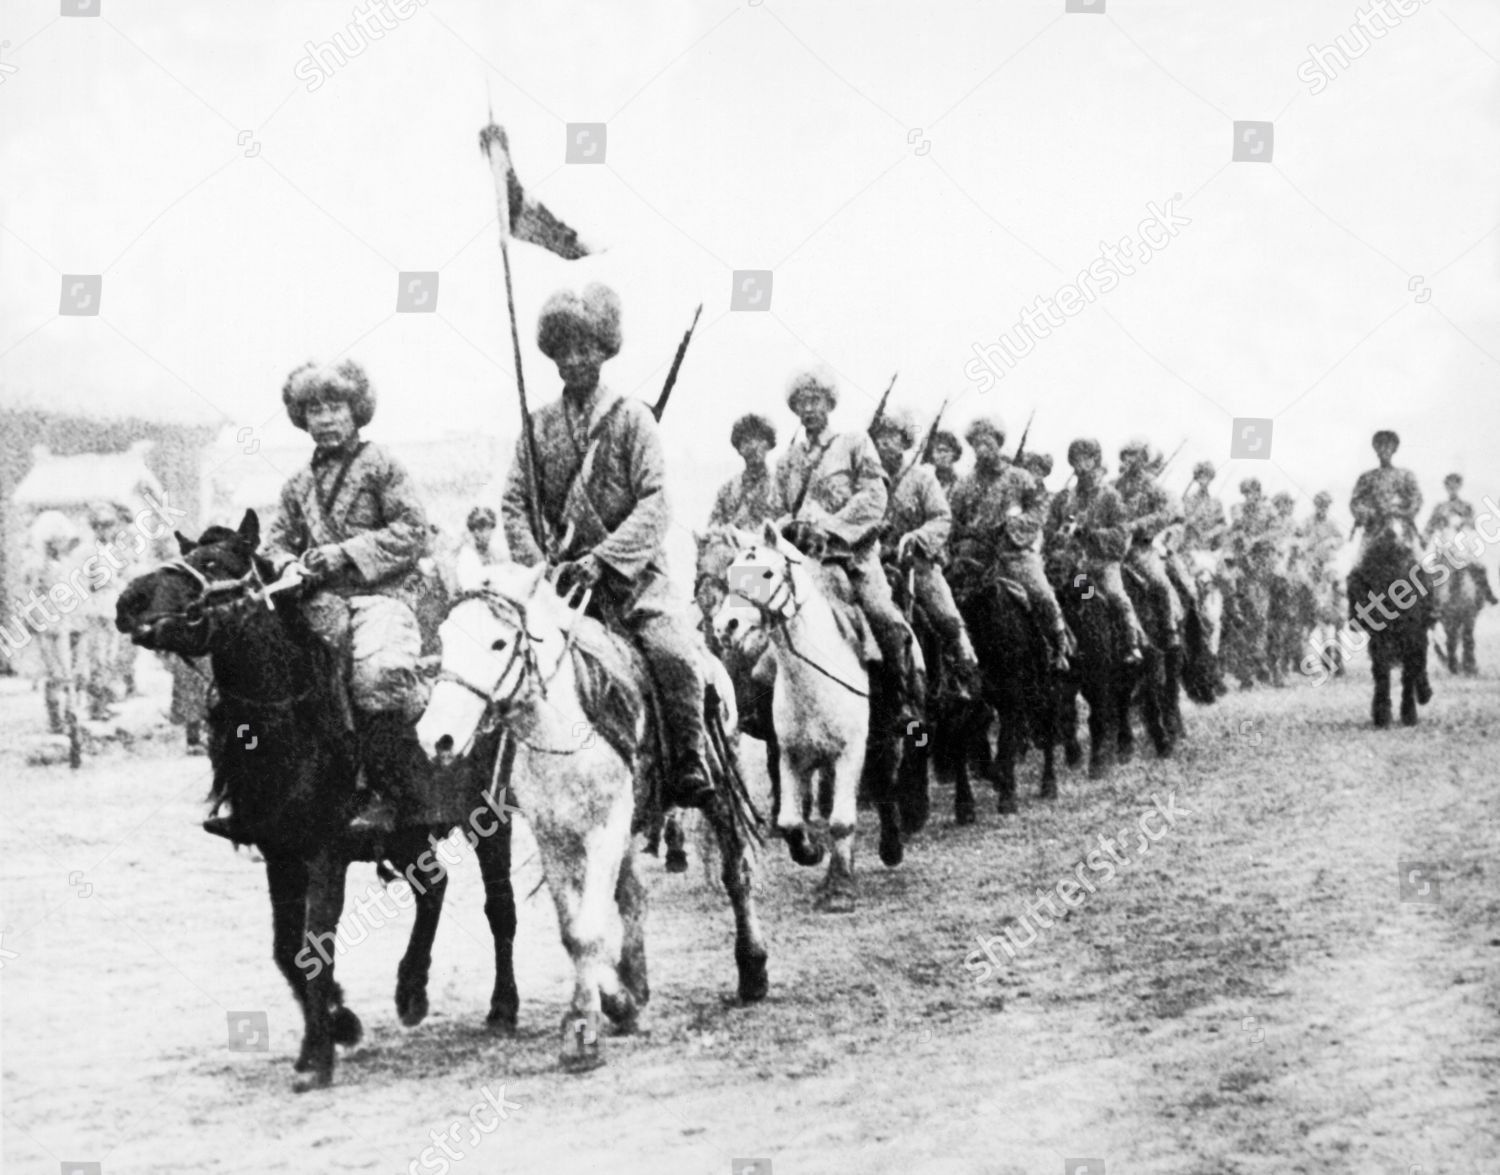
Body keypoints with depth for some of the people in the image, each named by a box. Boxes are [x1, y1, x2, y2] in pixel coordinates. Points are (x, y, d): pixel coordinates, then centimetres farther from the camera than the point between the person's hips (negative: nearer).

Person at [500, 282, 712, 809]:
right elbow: (514, 504, 7)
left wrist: (602, 560, -20)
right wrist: (536, 566, -10)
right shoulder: (539, 425, 9)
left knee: (674, 652, -26)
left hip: (633, 572, -3)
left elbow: (655, 506, -9)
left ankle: (688, 764, -8)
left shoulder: (631, 417, 0)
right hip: (563, 575, 3)